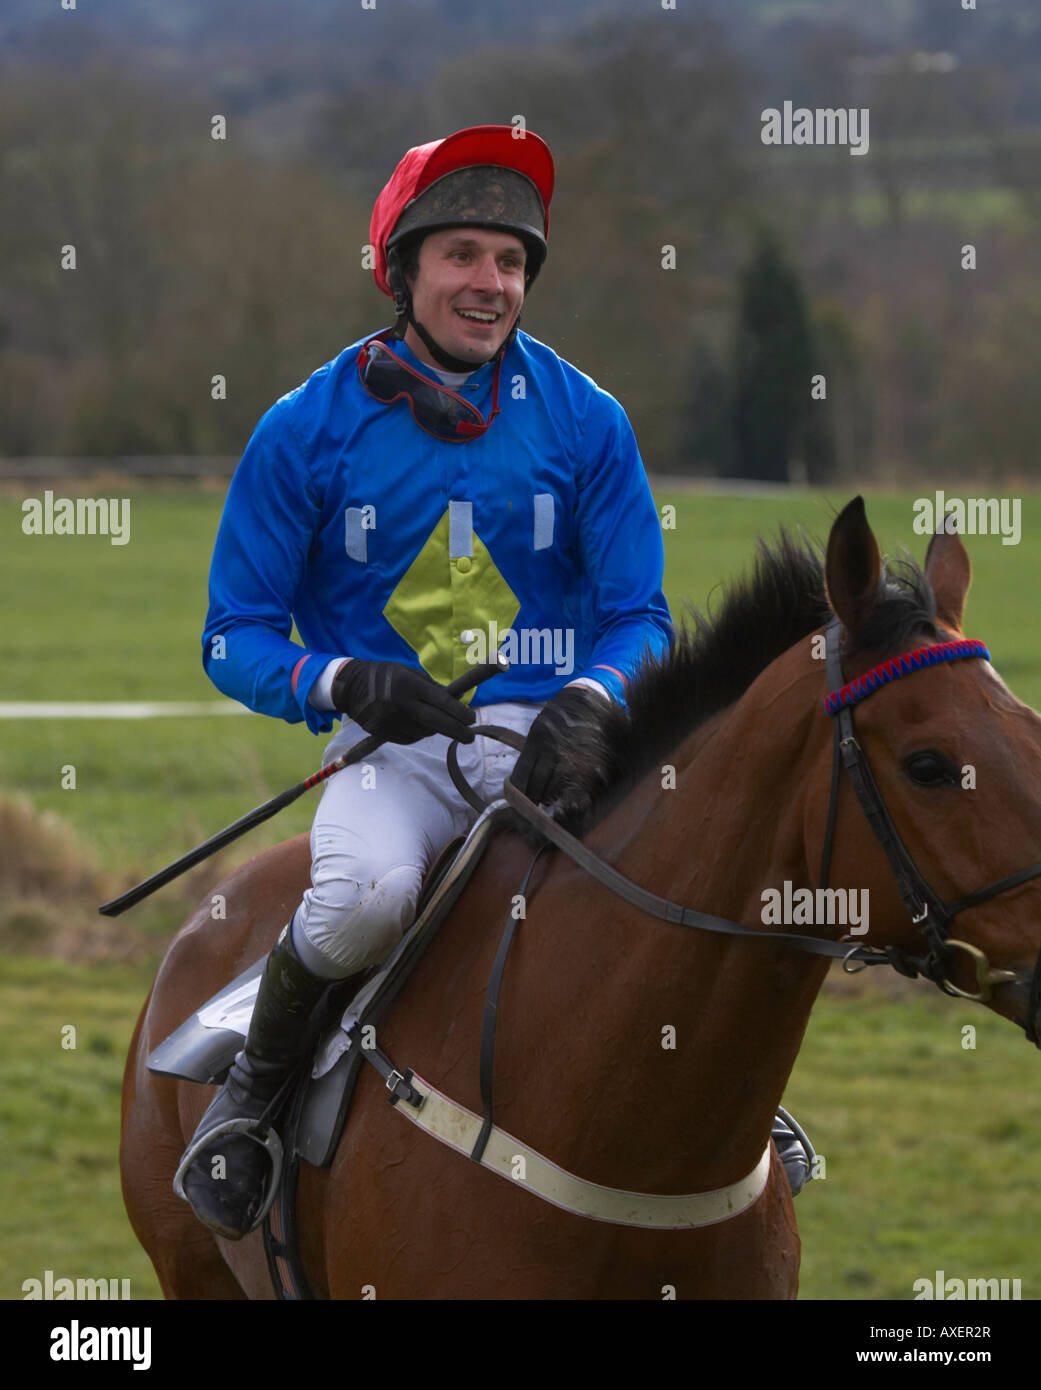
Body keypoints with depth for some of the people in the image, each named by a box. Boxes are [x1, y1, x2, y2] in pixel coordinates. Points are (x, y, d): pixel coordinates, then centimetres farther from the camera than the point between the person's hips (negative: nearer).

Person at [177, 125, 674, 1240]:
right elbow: (235, 638, 3)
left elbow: (639, 619, 5)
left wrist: (587, 701, -19)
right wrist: (345, 684, -20)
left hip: (553, 736, 2)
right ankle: (251, 1084, -6)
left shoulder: (584, 422, 5)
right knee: (365, 893, -37)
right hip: (391, 751, -2)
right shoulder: (308, 429, 0)